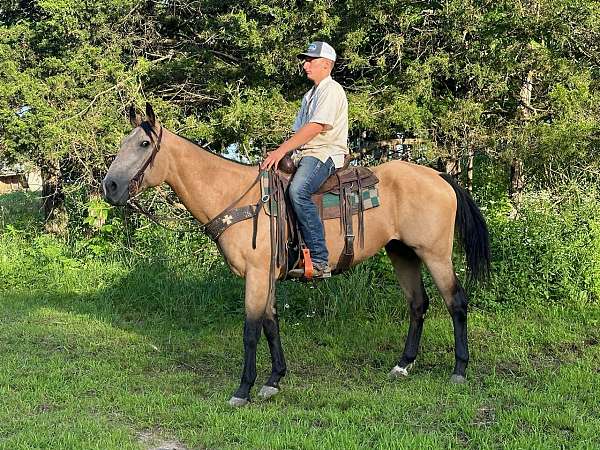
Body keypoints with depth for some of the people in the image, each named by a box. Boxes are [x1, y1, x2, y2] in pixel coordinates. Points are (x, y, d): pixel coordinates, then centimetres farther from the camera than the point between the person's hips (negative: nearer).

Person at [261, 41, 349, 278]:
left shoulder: (332, 90, -5)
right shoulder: (310, 95, 26)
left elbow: (316, 127, -18)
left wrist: (282, 150, -21)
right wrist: (279, 153, 9)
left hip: (325, 154, -10)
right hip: (305, 155, 11)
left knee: (298, 191, -35)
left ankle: (320, 261, -36)